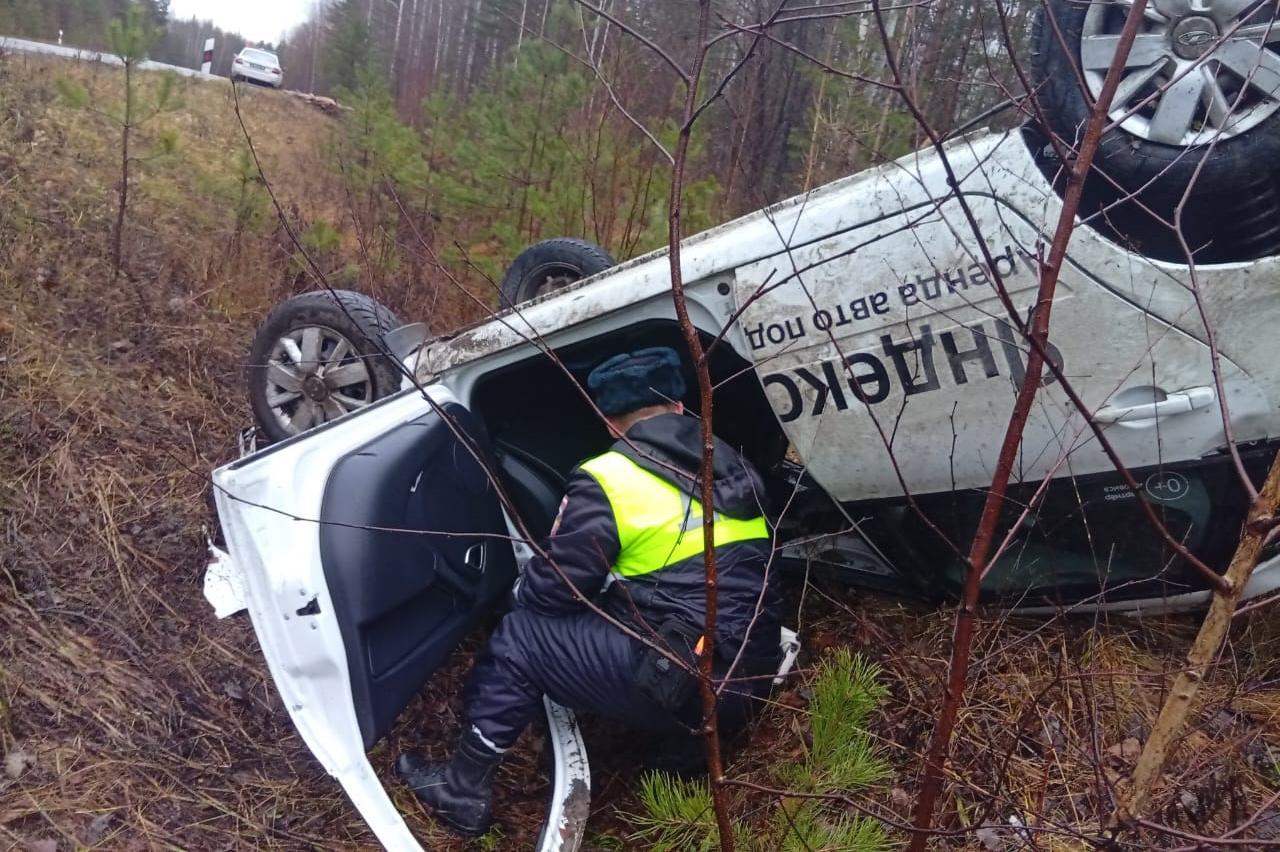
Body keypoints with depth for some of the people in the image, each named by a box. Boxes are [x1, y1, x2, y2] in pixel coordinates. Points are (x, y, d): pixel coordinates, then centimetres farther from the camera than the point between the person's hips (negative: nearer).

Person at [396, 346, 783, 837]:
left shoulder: (608, 481, -9)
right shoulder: (734, 469, 10)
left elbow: (549, 589, -5)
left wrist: (524, 594, 18)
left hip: (686, 683, -7)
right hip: (750, 674, 7)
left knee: (520, 637, 5)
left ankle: (463, 786, 13)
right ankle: (691, 736, 16)